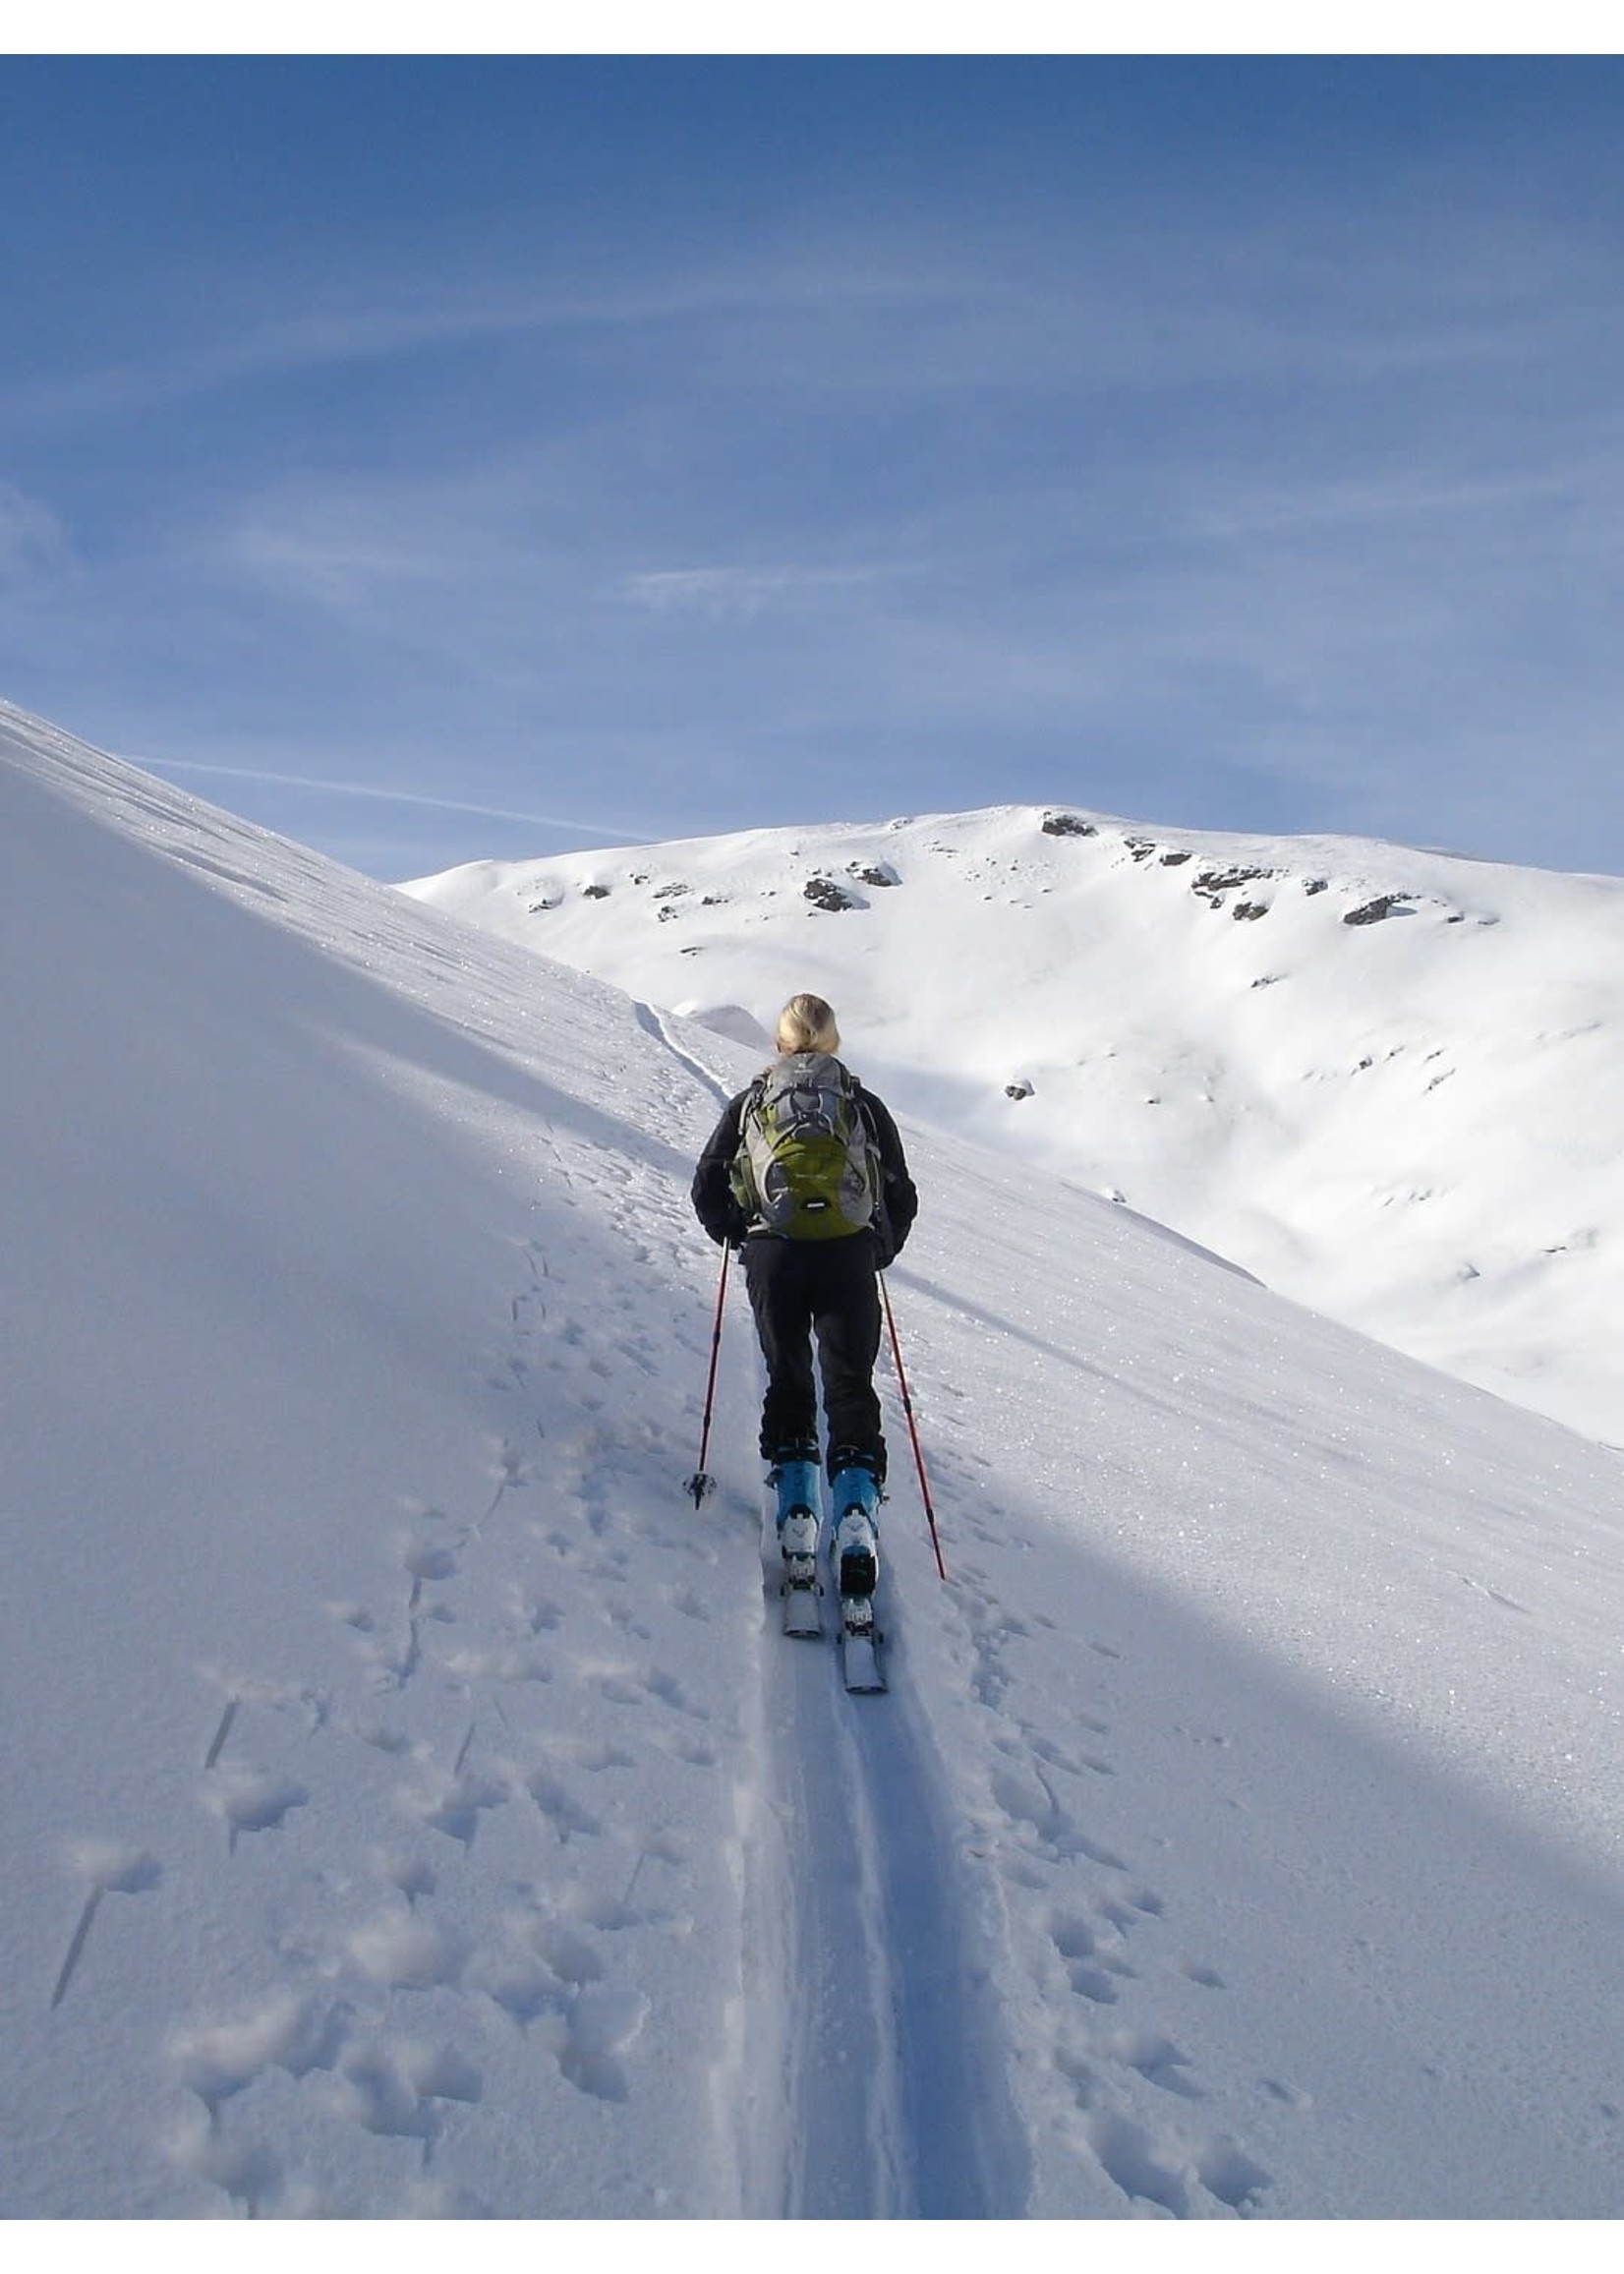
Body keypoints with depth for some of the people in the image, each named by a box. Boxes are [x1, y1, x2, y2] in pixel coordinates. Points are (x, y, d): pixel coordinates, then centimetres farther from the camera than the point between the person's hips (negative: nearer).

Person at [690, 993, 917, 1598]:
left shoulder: (750, 1103, 14)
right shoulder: (865, 1105, 15)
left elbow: (707, 1189, 8)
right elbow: (902, 1199, 13)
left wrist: (738, 1236, 24)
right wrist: (877, 1253, 27)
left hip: (774, 1257, 0)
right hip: (850, 1258, 0)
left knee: (787, 1380, 14)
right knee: (851, 1385, 5)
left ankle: (796, 1508, 5)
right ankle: (857, 1510, -10)